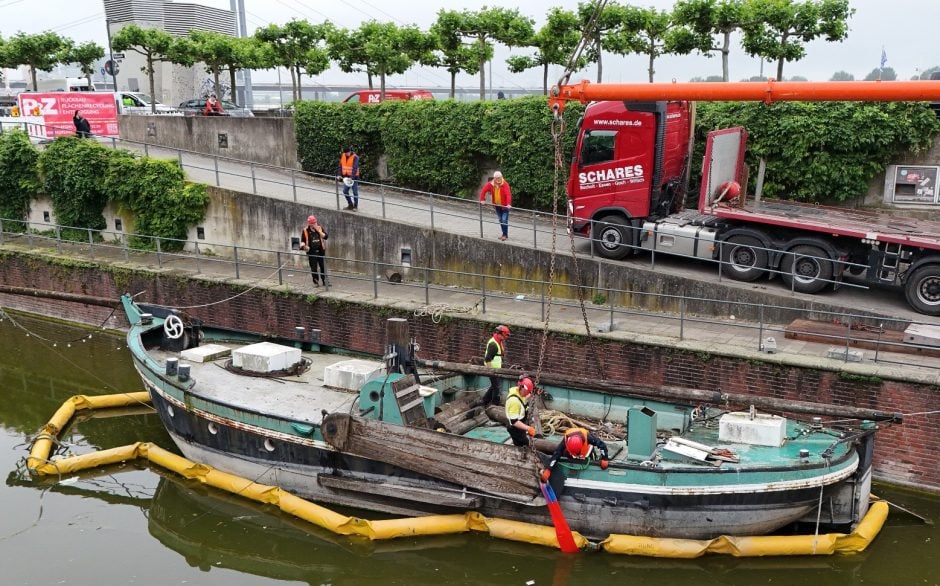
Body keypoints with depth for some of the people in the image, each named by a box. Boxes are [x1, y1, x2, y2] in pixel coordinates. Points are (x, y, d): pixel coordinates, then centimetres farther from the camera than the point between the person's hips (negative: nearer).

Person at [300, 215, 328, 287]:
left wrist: (318, 230, -15)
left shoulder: (320, 228, 3)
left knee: (323, 267, 4)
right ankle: (316, 282, 12)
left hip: (321, 250, 1)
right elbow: (302, 240, 6)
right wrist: (304, 245, -14)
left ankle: (325, 281, 14)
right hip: (311, 252, -1)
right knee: (313, 268, 2)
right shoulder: (305, 230, -1)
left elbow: (325, 237, -8)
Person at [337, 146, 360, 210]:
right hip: (346, 177, 6)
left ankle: (355, 206, 11)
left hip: (353, 177, -6)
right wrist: (339, 175, -6)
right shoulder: (342, 156, 4)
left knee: (355, 192, 1)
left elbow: (355, 168, -22)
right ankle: (350, 205, 20)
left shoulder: (355, 157, -15)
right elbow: (340, 166, 6)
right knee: (345, 191, 6)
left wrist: (351, 177, -30)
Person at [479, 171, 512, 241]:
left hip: (504, 205, -5)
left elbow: (508, 194, -32)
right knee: (500, 220, 13)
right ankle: (504, 234, 25)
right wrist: (482, 200, -7)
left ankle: (505, 234, 4)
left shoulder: (505, 184, -22)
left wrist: (508, 204, -43)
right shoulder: (490, 184, -9)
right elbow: (483, 190, -2)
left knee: (504, 220, -9)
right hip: (497, 205, 5)